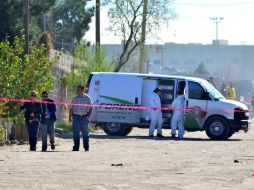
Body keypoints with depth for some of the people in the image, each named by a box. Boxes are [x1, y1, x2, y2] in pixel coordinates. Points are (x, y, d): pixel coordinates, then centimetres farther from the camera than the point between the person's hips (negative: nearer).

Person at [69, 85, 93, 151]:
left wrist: (89, 116, -10)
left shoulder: (87, 98, 2)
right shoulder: (74, 98, 10)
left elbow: (90, 108, 2)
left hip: (84, 117, -2)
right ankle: (76, 147, 0)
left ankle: (86, 147, 12)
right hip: (76, 116, 2)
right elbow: (71, 108, 11)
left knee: (85, 132, 2)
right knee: (75, 132, -3)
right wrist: (70, 117, 2)